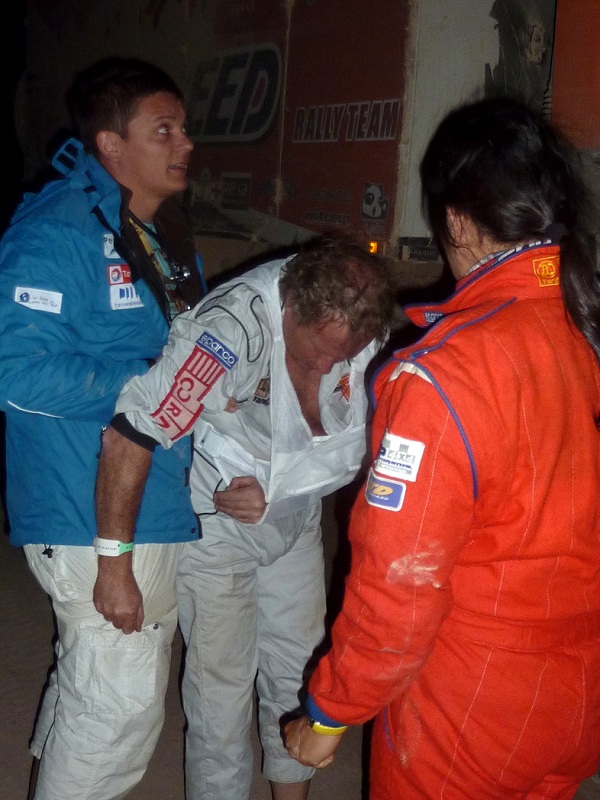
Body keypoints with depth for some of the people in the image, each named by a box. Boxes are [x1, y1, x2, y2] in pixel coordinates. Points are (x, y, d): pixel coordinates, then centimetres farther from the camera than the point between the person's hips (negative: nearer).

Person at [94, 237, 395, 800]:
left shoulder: (363, 329, -16)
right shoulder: (231, 326, -33)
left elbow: (352, 446, -7)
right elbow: (127, 437, -34)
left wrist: (275, 491, -23)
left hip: (295, 520, 5)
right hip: (215, 522, -5)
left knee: (298, 671, 15)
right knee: (221, 688, 4)